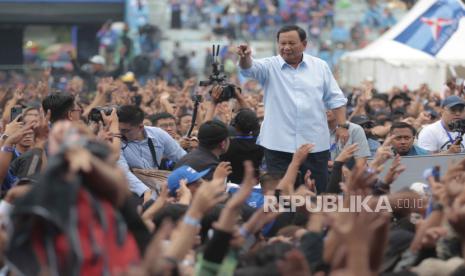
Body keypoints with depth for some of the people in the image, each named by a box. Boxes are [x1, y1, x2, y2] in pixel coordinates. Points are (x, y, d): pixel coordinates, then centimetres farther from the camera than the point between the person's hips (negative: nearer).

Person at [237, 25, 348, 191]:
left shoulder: (320, 66, 8)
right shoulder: (270, 66, 2)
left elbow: (335, 98, 9)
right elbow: (249, 69, -18)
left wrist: (342, 125, 0)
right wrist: (245, 57, -41)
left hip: (315, 144, 1)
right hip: (279, 145, -1)